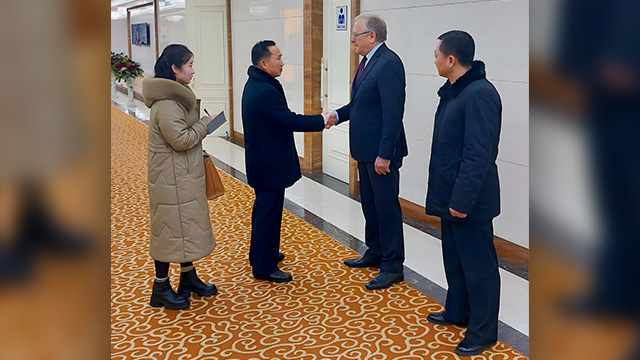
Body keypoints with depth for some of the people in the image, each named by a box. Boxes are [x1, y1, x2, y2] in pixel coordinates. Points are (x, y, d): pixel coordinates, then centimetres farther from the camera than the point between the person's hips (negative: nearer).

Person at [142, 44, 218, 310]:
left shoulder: (176, 96, 12)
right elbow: (181, 139, -24)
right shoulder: (166, 103, -22)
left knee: (188, 226, 17)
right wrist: (206, 123, -13)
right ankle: (161, 288, 11)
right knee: (171, 226, -1)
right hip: (172, 177, -10)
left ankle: (189, 278, 30)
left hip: (185, 175, 10)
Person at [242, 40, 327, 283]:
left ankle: (259, 254, 38)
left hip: (261, 160, 11)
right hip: (269, 164, -11)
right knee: (269, 214, -2)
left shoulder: (255, 85, 8)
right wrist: (321, 121, -16)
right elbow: (290, 121, -25)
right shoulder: (265, 91, -25)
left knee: (263, 209, 23)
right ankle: (264, 267, 8)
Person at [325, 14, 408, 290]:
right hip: (365, 149, 10)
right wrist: (338, 114, 2)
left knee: (386, 207, -1)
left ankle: (393, 266, 10)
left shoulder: (388, 63, -19)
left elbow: (393, 113, -23)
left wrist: (384, 154, -24)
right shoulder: (367, 62, 12)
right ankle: (375, 253, 35)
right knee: (369, 204, 20)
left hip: (381, 152, -10)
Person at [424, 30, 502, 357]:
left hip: (469, 201, -10)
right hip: (451, 196, 10)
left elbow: (479, 154, -24)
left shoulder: (480, 94, -21)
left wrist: (462, 199, -23)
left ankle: (483, 332, 17)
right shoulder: (454, 92, 10)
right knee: (454, 259, 22)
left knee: (478, 266, 4)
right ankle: (458, 312, 39)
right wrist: (448, 196, 16)